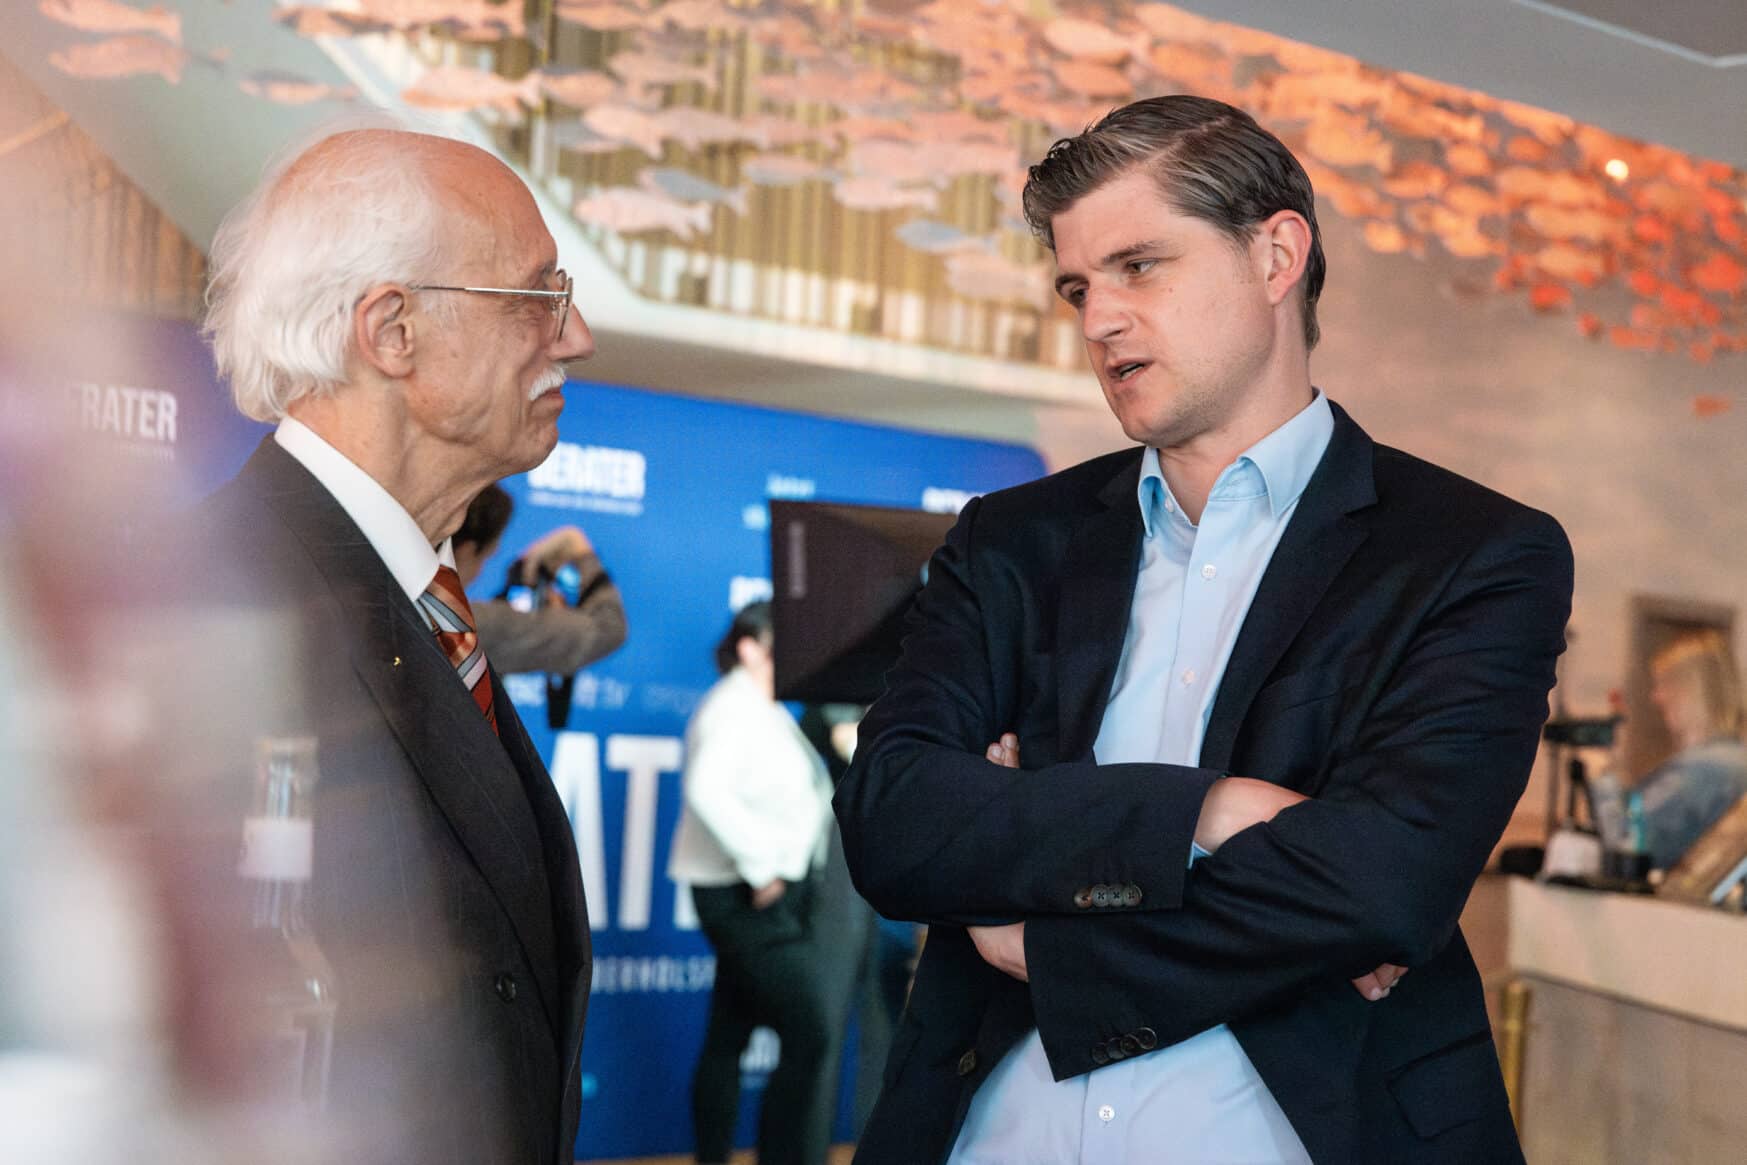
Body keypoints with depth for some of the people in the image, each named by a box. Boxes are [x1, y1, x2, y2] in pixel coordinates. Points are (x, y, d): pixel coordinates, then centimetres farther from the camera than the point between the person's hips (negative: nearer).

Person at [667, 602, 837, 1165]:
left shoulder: (768, 713, 16)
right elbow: (706, 790, -27)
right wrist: (760, 864, -23)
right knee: (813, 1033, -14)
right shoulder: (732, 706, -13)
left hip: (771, 893, 10)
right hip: (748, 895, -10)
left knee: (730, 1033, 14)